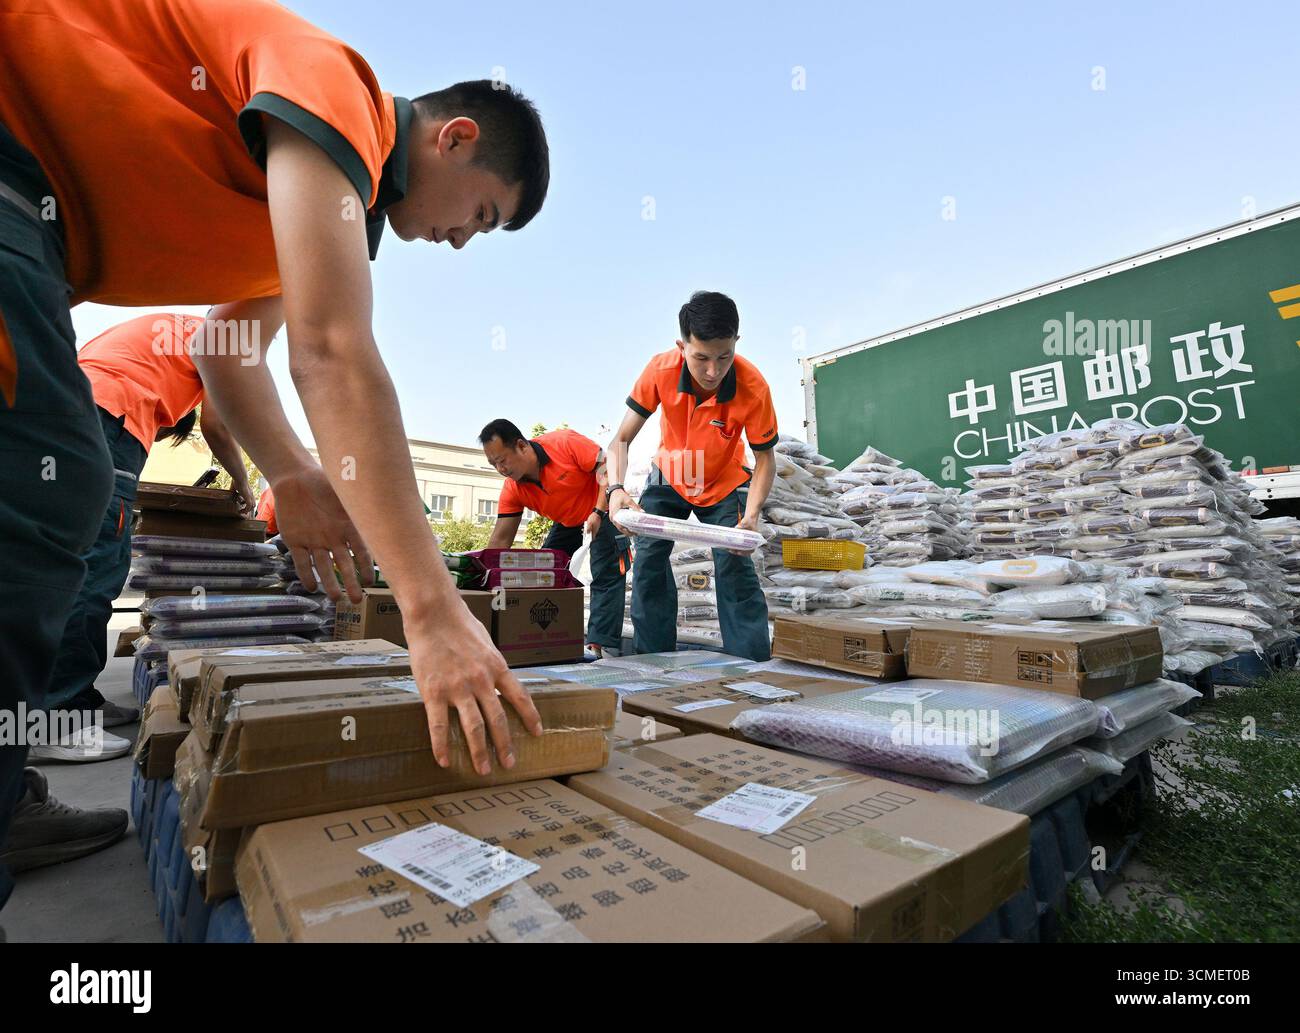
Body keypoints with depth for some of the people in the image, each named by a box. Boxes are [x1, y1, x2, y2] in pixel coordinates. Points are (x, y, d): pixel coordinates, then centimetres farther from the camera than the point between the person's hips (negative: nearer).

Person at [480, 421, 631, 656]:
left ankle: (602, 645, -19)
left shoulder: (564, 442, -30)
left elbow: (606, 465, -25)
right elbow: (499, 541, -14)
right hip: (566, 523, 6)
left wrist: (598, 512, -32)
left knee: (606, 575, -18)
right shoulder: (512, 490, -15)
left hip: (604, 513, -6)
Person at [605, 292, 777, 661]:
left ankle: (753, 665, 0)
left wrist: (751, 515, -35)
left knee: (736, 566, -12)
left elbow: (765, 458, -19)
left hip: (725, 482, -1)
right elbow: (621, 440, -22)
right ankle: (652, 658, 7)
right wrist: (616, 489, -41)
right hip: (669, 478, 2)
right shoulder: (660, 370, -29)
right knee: (649, 559, -6)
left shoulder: (753, 387, -31)